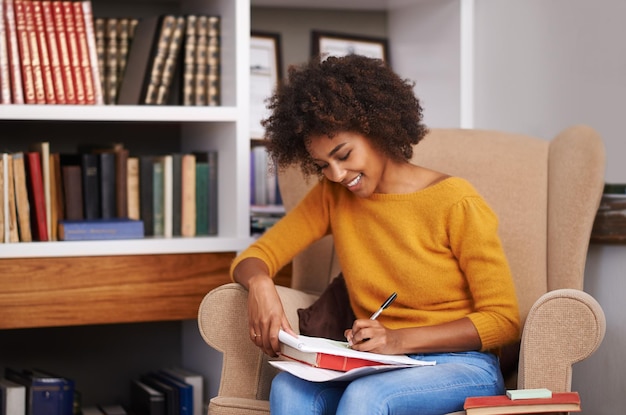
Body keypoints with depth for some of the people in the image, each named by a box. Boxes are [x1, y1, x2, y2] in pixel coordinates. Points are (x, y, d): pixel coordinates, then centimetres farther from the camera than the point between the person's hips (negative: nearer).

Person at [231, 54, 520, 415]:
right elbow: (256, 257, 7)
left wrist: (399, 339, -20)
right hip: (374, 368, 5)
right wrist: (259, 284, -19)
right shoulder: (332, 196, 8)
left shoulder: (455, 202, -9)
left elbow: (504, 320, -9)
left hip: (462, 366, -4)